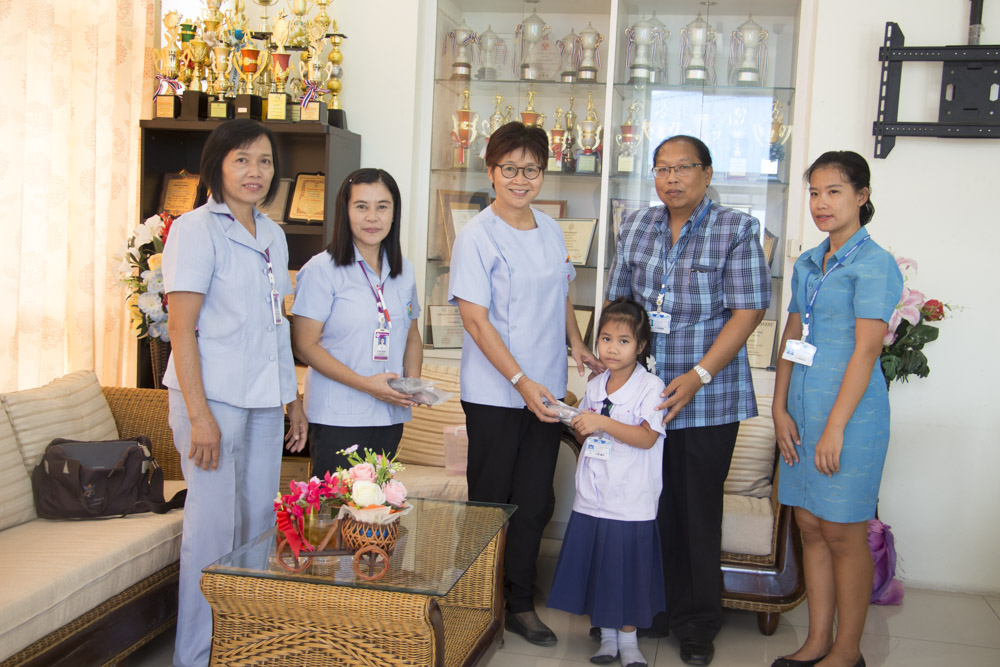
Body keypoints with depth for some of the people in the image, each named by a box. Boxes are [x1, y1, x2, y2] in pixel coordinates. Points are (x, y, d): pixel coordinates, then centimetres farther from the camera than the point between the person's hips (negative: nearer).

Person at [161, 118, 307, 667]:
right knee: (215, 524, -3)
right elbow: (181, 327, -12)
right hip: (215, 396, -7)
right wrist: (198, 415, -18)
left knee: (260, 520, 11)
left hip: (264, 398, 7)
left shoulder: (272, 235, 14)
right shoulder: (196, 229, -7)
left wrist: (292, 399, 17)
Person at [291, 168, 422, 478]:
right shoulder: (322, 270, -6)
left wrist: (413, 381, 0)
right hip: (338, 417, -5)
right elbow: (305, 344, -10)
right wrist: (364, 383, -18)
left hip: (390, 416, 5)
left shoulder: (404, 271, 12)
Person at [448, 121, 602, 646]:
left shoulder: (551, 230, 10)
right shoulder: (478, 235, -10)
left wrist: (577, 344, 6)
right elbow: (475, 319, -14)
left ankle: (521, 604, 25)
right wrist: (521, 382, -20)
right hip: (494, 395, -6)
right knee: (491, 502, 4)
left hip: (546, 391, 6)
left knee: (536, 502, 11)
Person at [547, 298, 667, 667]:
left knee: (627, 570, 6)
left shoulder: (651, 386, -9)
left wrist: (602, 423, -27)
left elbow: (647, 437, -20)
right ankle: (606, 635, 28)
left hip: (631, 502, -5)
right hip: (591, 499, 5)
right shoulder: (595, 385, 9)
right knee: (595, 567, 11)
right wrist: (581, 427, -3)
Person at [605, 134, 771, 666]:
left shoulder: (737, 230, -4)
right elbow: (617, 301, 15)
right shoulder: (636, 228, 9)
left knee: (700, 510, 4)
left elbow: (748, 311, -9)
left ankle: (698, 623, 19)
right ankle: (662, 607, 27)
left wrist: (699, 375, -16)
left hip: (708, 397, -4)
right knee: (656, 504, 10)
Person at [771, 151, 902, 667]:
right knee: (810, 526, 11)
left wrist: (835, 427, -17)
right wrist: (780, 408, 5)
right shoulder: (807, 264, 13)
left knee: (843, 533, 2)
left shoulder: (874, 264, -9)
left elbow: (866, 349, -15)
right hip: (803, 410, 7)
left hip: (849, 411, -7)